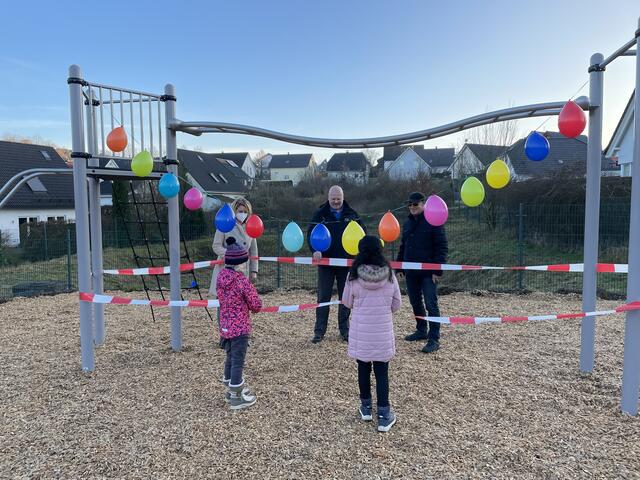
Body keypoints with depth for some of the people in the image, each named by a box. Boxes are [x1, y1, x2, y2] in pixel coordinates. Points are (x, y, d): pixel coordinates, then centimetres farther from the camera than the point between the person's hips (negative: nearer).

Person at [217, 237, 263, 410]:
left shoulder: (221, 276, 0)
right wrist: (248, 305, 8)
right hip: (240, 327, -7)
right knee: (238, 361, 3)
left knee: (230, 358, 21)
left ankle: (231, 390, 35)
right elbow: (256, 305, -13)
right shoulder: (242, 280, -20)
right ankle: (237, 398, 14)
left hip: (225, 326, 7)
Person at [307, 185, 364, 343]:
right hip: (325, 262, -1)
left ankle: (345, 330, 21)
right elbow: (311, 233, -7)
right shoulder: (320, 214, 0)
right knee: (323, 297, 3)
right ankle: (319, 331, 11)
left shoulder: (351, 214, 4)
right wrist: (315, 250, -25)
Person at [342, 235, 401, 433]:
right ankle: (384, 415, 12)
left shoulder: (354, 275, -11)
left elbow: (347, 302, 0)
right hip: (383, 331, 0)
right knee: (382, 373, 8)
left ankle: (366, 407, 31)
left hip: (361, 331, 0)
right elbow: (396, 304, 2)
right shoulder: (389, 275, -7)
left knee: (363, 369, 16)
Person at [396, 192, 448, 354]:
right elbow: (403, 246, 20)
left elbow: (442, 247, -10)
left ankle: (434, 339, 0)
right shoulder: (407, 223, 13)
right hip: (411, 272, 7)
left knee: (431, 304, -6)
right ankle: (421, 331, 31)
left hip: (428, 272, -7)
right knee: (415, 303, 15)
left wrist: (438, 270, -16)